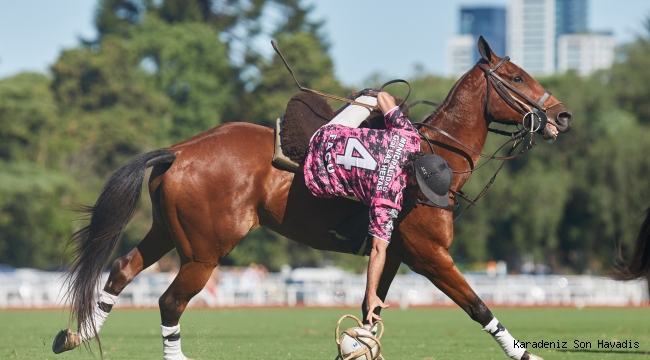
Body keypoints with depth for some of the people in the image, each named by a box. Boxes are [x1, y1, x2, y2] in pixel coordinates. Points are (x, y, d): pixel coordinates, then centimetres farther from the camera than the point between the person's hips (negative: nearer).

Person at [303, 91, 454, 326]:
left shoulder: (408, 139, -22)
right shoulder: (388, 198, -34)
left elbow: (383, 97, -7)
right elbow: (378, 249, -32)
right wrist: (371, 297, -29)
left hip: (331, 135, 5)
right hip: (319, 178, -5)